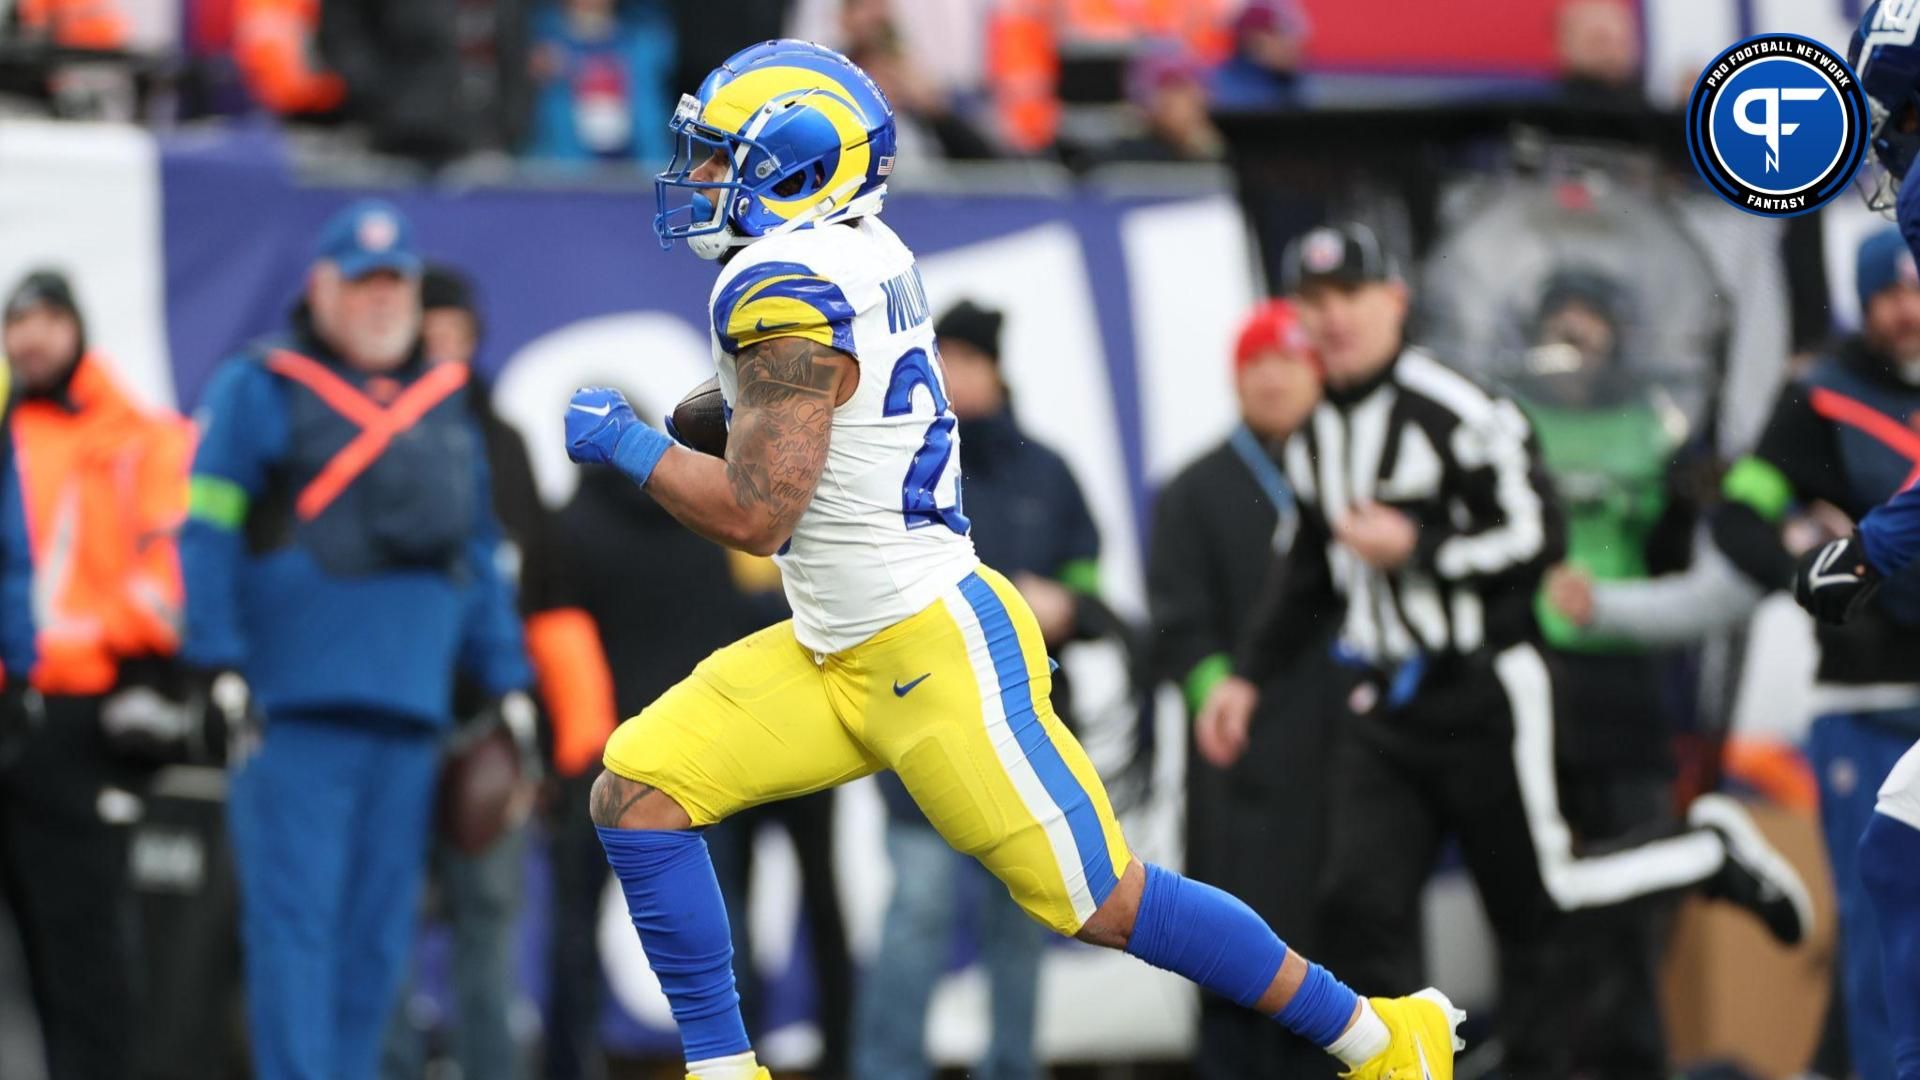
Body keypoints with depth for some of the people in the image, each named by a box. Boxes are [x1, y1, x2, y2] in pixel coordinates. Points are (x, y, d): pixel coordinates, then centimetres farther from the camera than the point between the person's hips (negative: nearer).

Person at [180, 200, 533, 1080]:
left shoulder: (449, 410, 20)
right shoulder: (259, 391, 3)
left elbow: (480, 555, 24)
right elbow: (205, 535, -4)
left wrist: (507, 685, 17)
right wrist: (221, 668, -13)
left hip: (409, 713, 6)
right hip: (293, 710, -5)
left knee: (377, 934, 5)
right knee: (295, 919, -11)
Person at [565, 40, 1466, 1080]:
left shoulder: (788, 293, -20)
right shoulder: (862, 254, 7)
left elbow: (756, 515, -23)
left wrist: (627, 443, -11)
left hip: (934, 653, -10)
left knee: (1103, 904, -3)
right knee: (637, 790, 0)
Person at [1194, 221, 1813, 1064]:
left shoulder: (1457, 411, -14)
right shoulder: (1314, 437, 10)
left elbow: (1536, 537, -16)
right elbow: (1310, 570, 24)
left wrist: (1417, 549, -20)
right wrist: (1248, 675, 18)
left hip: (1484, 696, -6)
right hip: (1383, 706, 6)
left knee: (1533, 908, 1)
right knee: (1361, 908, -9)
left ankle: (1712, 853, 24)